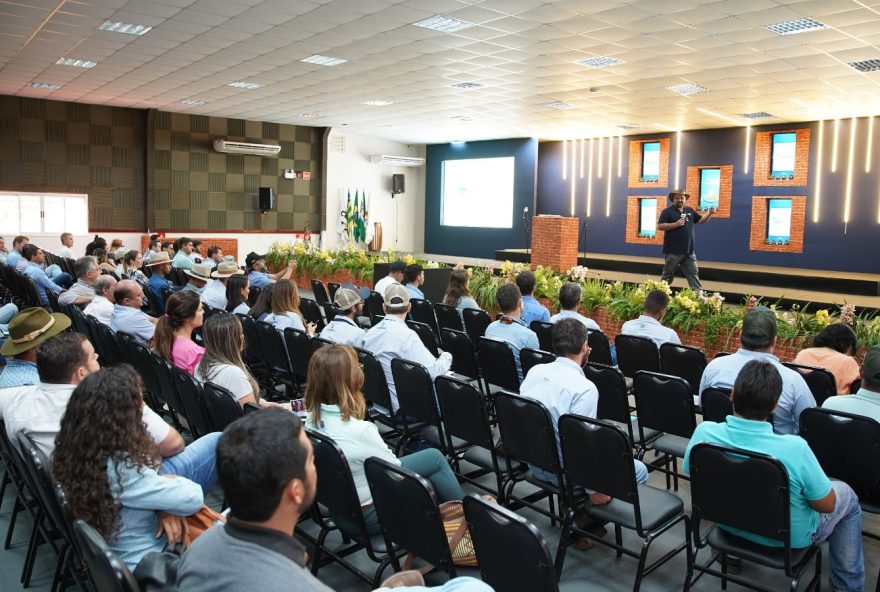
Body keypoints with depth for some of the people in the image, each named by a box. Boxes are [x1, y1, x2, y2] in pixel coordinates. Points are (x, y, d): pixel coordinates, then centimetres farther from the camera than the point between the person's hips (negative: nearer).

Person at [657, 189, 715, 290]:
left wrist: (709, 213, 1)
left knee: (693, 274, 6)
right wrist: (676, 224, -21)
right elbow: (659, 226, -14)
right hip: (673, 251, -5)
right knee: (668, 275, 5)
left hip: (688, 251, 6)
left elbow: (701, 220, 20)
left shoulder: (690, 210, 13)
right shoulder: (668, 211, -6)